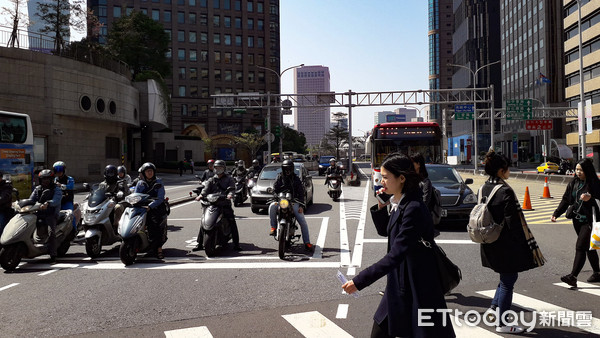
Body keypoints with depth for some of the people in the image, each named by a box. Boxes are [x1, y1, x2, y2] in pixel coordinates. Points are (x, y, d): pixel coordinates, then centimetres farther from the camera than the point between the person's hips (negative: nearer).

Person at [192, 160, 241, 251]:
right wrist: (201, 195, -20)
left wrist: (230, 195, -29)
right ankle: (199, 244, 6)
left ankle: (236, 244, -5)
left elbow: (232, 188, -6)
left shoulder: (229, 179, 11)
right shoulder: (211, 180, 17)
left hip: (225, 204, -2)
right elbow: (206, 188, 0)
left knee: (232, 222, -13)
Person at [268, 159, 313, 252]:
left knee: (303, 222, -10)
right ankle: (273, 227, -19)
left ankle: (307, 243, -4)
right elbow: (275, 189, 5)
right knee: (272, 206, -34)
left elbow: (301, 192, 6)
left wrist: (301, 205, -5)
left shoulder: (296, 179, 8)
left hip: (293, 201, 0)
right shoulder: (279, 177, 9)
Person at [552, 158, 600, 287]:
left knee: (580, 246, -12)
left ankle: (573, 276, -13)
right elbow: (565, 200, 9)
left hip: (589, 220, -6)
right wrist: (556, 213, 1)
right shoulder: (573, 183, 8)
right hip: (577, 219, 7)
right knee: (588, 247, 16)